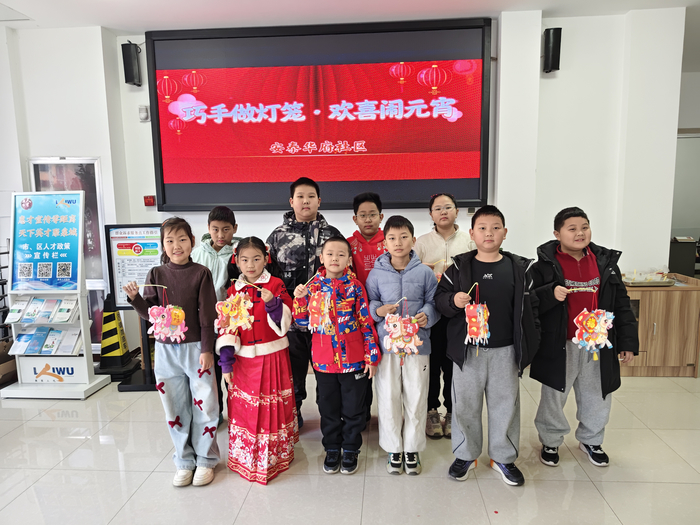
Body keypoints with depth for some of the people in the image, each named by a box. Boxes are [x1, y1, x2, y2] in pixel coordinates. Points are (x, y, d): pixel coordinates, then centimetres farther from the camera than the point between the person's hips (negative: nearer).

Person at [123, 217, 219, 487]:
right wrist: (135, 298, -13)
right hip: (166, 349, 3)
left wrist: (207, 349, -9)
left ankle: (205, 460, 23)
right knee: (175, 407, 12)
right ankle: (184, 461, 28)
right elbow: (149, 313, 5)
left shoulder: (201, 273, -6)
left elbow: (208, 316, -7)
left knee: (203, 405, 4)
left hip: (195, 347, -3)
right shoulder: (156, 274, 3)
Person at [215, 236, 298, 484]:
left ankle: (275, 456, 23)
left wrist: (272, 303, -25)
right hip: (244, 359, 3)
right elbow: (226, 326, 3)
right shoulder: (234, 291, 6)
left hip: (272, 356, -2)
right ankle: (246, 456, 28)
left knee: (272, 406, 5)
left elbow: (285, 322, -7)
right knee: (243, 408, 9)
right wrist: (226, 361, -2)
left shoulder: (276, 285, -2)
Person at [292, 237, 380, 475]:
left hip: (353, 358, -2)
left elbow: (366, 321, -5)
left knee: (353, 407, 12)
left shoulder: (354, 286, -7)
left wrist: (372, 356, -6)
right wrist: (299, 299, -12)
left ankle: (351, 450, 31)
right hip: (323, 358, 2)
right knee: (328, 406, 16)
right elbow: (303, 322, 4)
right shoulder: (313, 286, 0)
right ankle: (332, 449, 35)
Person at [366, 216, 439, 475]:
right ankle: (394, 449, 28)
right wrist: (377, 310, -12)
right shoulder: (376, 273, 1)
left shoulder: (424, 272, 0)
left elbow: (433, 301, 5)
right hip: (386, 343, 0)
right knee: (388, 398, 8)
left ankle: (412, 448, 29)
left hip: (417, 343, 0)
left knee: (416, 398, 8)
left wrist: (427, 316, -15)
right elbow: (368, 302, 8)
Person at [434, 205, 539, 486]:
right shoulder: (459, 267, -1)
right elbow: (439, 297, 1)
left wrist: (530, 344, 5)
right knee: (465, 403, 9)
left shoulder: (519, 268, 3)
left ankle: (503, 456, 32)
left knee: (505, 403, 12)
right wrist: (453, 301, -21)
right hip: (468, 349, -1)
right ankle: (465, 455, 29)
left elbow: (530, 307, 7)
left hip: (505, 350, 1)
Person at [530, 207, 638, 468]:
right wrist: (551, 294, -29)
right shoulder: (545, 264, -9)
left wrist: (627, 341, 5)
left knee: (597, 397, 18)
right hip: (559, 346, -3)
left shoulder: (605, 262, 3)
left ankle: (591, 440, 42)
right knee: (554, 397, 11)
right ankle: (550, 441, 32)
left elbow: (621, 304, 7)